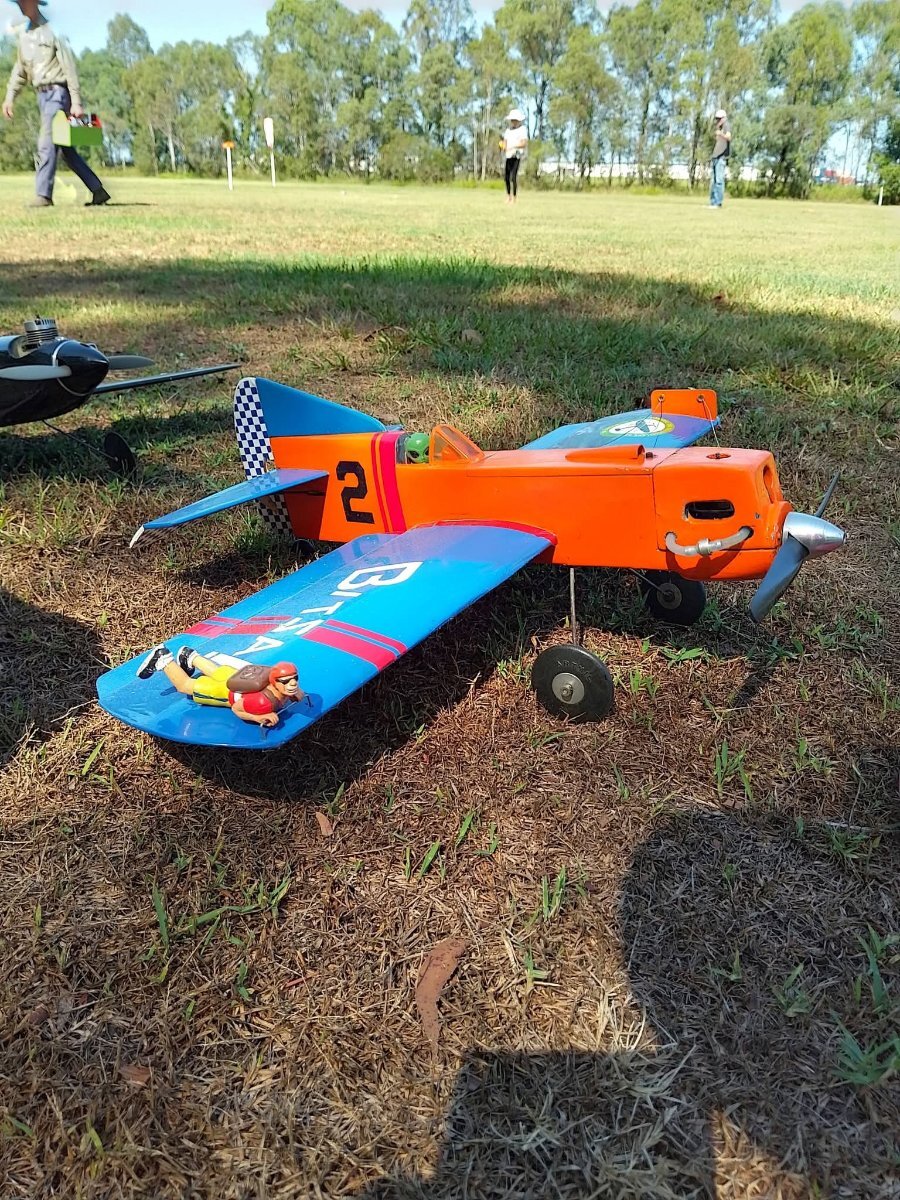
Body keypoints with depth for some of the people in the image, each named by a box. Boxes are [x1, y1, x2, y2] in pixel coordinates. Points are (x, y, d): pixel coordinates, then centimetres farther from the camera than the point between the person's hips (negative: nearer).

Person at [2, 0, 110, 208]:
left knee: (46, 143, -15)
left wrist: (76, 103, -16)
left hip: (56, 92, -8)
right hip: (42, 94, 8)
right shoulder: (23, 33, 15)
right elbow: (20, 69, 20)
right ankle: (98, 190, 13)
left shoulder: (51, 30, -6)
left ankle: (44, 195, -14)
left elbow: (69, 68, -10)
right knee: (66, 149, 7)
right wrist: (10, 97, 11)